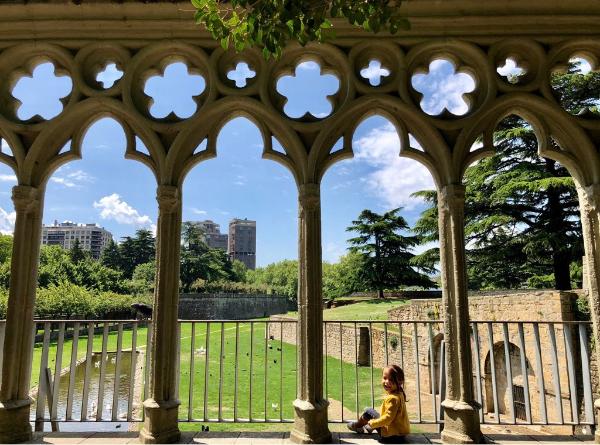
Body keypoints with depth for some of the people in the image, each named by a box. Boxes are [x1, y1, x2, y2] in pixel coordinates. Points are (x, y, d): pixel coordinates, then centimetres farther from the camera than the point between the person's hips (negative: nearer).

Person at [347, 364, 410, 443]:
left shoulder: (392, 398, -27)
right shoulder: (399, 394, 2)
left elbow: (388, 418, -28)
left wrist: (371, 423, -15)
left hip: (392, 435, -9)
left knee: (368, 411, 2)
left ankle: (358, 426, 27)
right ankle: (368, 429, 41)